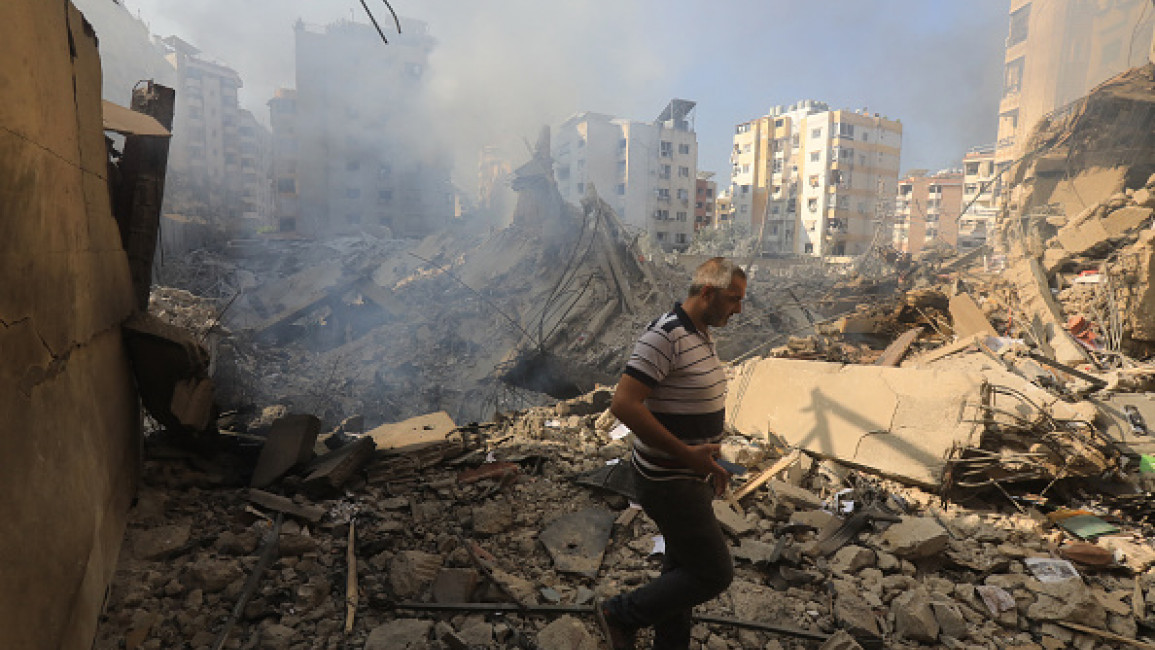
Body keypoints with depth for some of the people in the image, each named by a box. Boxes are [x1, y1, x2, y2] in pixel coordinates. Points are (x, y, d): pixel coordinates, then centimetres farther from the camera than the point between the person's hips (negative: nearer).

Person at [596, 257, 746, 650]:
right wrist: (687, 454, -24)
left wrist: (710, 461, 15)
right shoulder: (665, 337, -22)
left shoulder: (702, 337, 9)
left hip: (691, 476, 10)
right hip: (670, 482, -10)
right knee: (714, 574, -2)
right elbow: (624, 404, -28)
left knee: (683, 569, 20)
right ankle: (621, 615, 13)